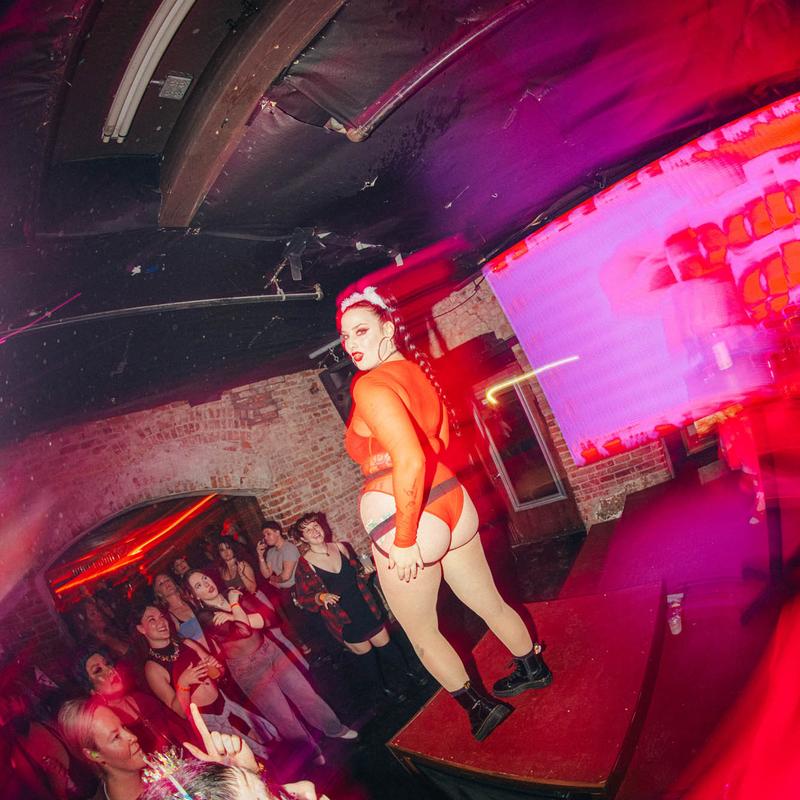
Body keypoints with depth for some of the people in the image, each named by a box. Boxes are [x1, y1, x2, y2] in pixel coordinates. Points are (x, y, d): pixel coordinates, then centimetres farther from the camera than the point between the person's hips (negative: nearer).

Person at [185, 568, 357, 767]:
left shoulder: (234, 595, 1)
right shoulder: (205, 617, -16)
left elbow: (265, 617, -11)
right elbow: (244, 630, -27)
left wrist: (232, 617, -18)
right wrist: (234, 606, -15)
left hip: (270, 652, 5)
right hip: (248, 670, -5)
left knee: (305, 693, 13)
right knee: (285, 719, 5)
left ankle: (335, 729, 35)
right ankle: (313, 754, 26)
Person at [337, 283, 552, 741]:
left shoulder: (371, 386, -20)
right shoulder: (417, 370, 6)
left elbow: (410, 461, -31)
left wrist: (404, 540, -25)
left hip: (403, 520, -8)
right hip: (451, 500, 8)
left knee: (421, 632, 16)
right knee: (489, 603, 26)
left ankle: (479, 707, 27)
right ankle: (533, 669, 44)